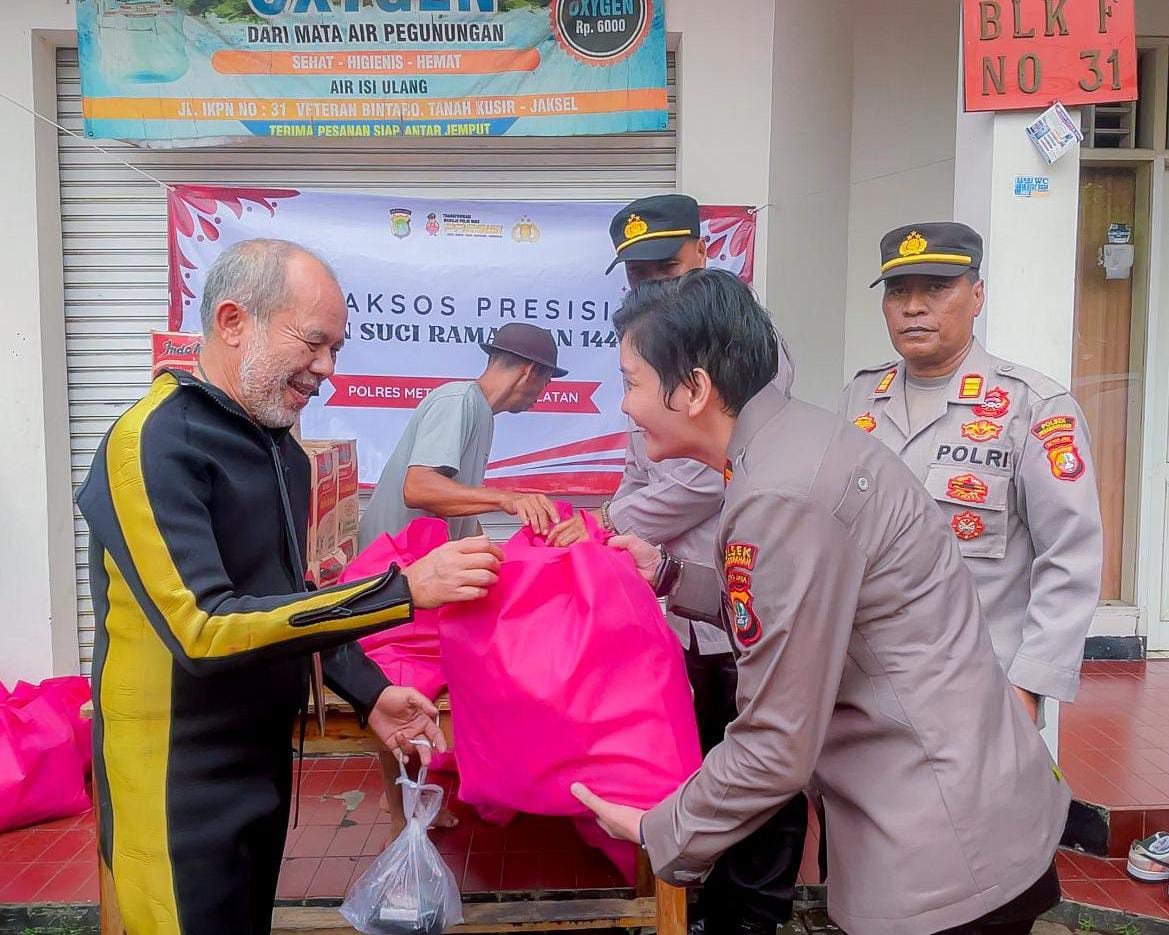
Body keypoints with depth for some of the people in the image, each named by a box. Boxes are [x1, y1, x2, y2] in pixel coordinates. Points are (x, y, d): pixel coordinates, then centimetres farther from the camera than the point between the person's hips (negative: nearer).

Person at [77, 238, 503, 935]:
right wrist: (402, 592, -31)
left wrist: (368, 693, 2)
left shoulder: (284, 450, 6)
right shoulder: (154, 446, -21)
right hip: (180, 781, -8)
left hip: (265, 755, 8)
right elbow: (204, 629, -29)